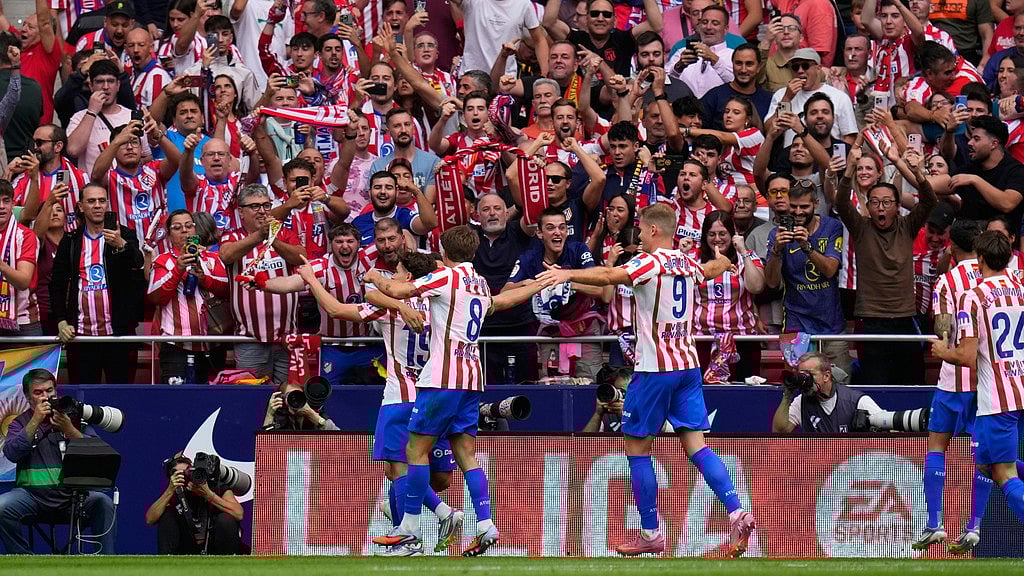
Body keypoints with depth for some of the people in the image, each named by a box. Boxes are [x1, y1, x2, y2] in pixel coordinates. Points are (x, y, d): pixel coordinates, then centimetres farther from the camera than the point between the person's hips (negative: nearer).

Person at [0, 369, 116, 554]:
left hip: (71, 494, 0)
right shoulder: (21, 423, 12)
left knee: (103, 503, -27)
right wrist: (36, 421, -14)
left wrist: (69, 430, -17)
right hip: (33, 494, 0)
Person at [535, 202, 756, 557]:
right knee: (695, 445, 3)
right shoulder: (688, 264, 13)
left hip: (655, 368, -7)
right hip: (688, 364, 7)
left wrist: (568, 274, -34)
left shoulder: (651, 262, -10)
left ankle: (650, 534, 5)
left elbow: (610, 276, -29)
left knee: (637, 447, 4)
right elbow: (715, 267, 38)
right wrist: (722, 260, 60)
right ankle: (736, 513, -14)